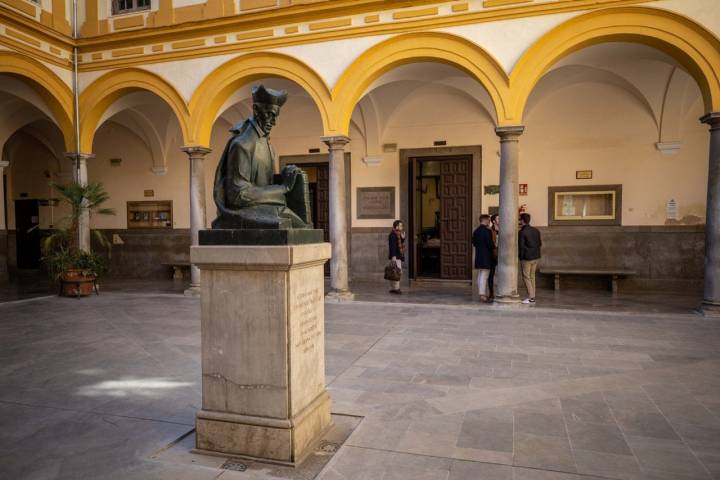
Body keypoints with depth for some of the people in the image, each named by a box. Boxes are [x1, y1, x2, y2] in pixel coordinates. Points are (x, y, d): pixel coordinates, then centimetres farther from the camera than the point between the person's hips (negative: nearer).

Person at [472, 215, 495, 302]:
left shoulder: (476, 231, 9)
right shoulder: (487, 231, -15)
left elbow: (474, 243, 13)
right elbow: (490, 244, -18)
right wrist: (494, 247, 1)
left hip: (478, 256, 8)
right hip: (486, 257, -8)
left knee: (480, 275, 12)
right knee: (484, 276, -6)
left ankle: (482, 294, 18)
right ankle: (483, 295, -7)